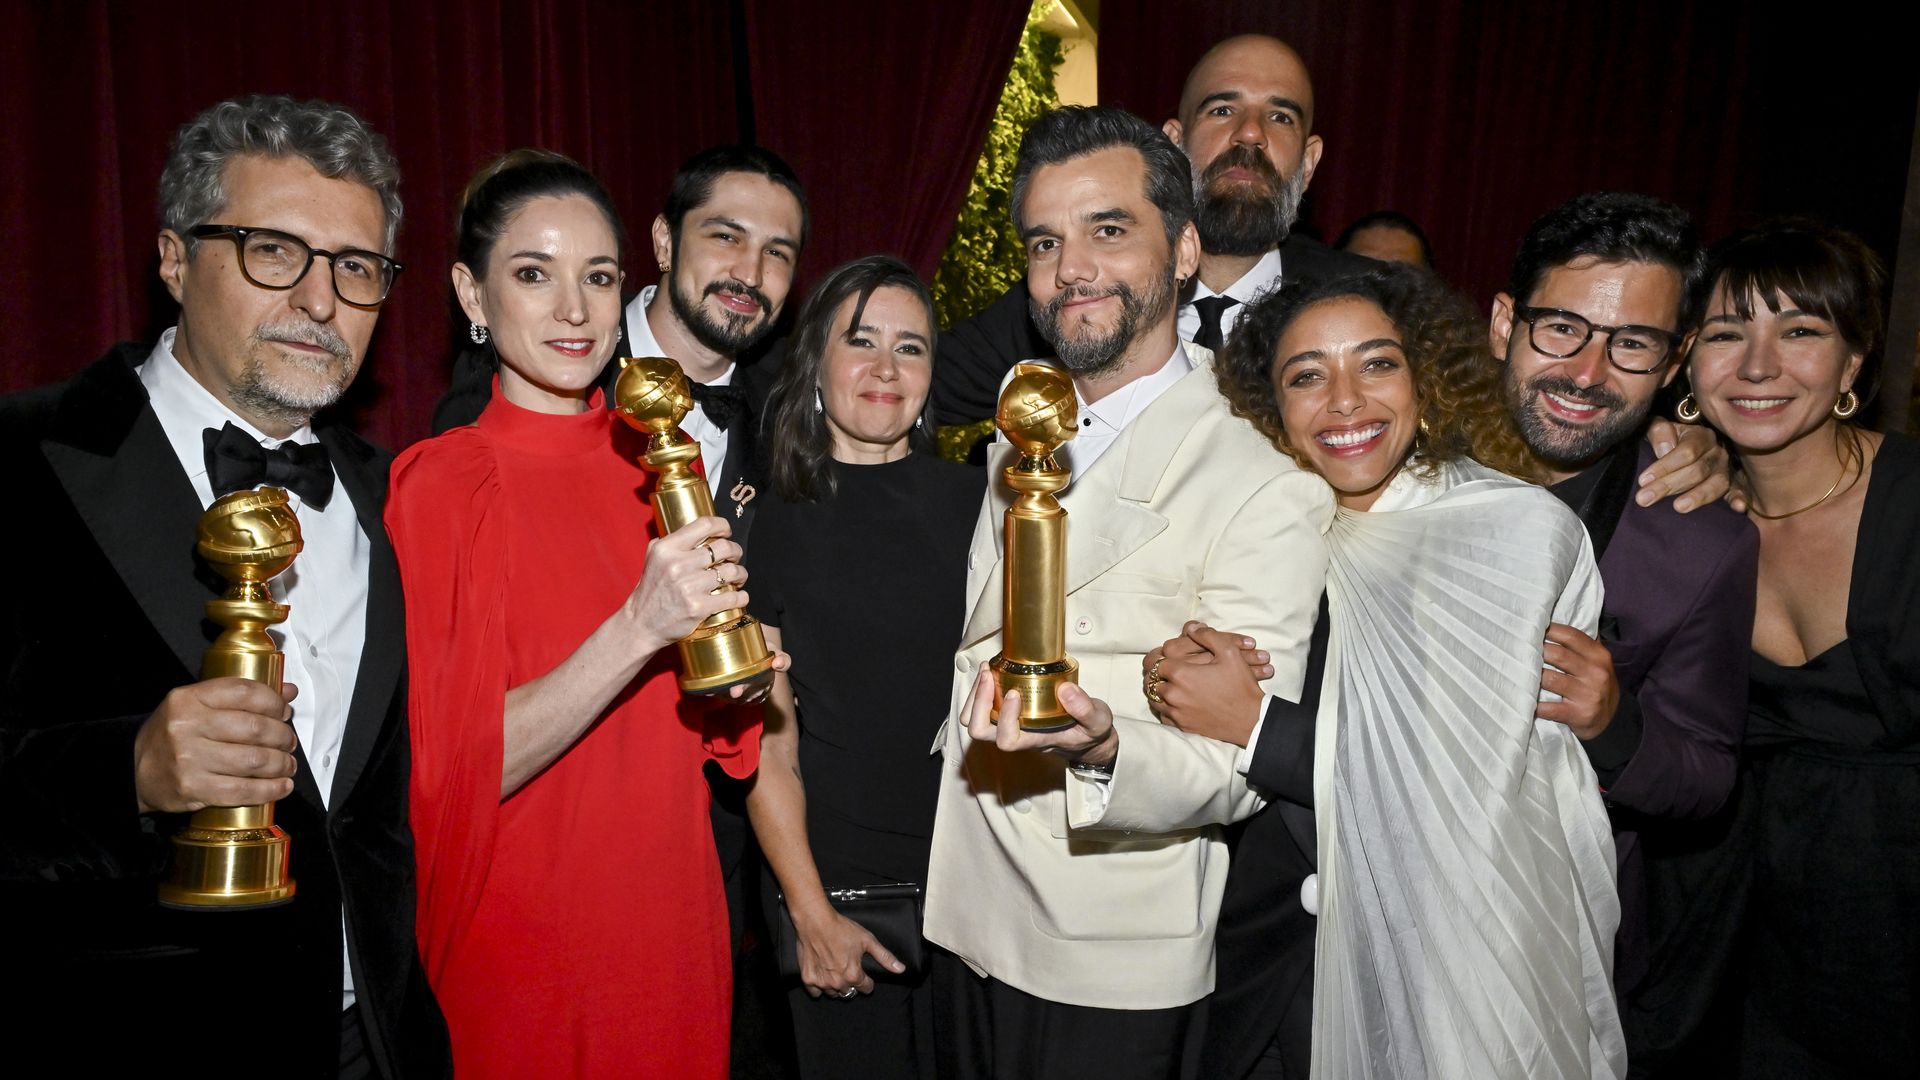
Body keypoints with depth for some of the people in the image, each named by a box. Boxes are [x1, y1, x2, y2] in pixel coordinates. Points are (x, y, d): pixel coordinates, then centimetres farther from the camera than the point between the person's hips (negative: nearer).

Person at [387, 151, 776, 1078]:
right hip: (523, 955, -5)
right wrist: (638, 628, -28)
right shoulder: (438, 484, -13)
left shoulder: (655, 462, 2)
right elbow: (452, 769, -18)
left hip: (675, 926, 5)